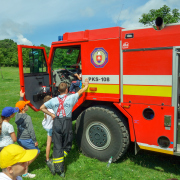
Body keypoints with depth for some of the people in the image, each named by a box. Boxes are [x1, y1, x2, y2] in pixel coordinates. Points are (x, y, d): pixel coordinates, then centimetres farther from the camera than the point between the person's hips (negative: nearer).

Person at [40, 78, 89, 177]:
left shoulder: (53, 100, 3)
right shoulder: (70, 98, -4)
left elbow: (42, 108, 9)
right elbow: (80, 92, 12)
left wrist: (51, 114, 13)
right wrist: (86, 85, 28)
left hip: (56, 123, 2)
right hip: (67, 123, -2)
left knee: (57, 146, 9)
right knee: (67, 146, 15)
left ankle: (58, 168, 9)